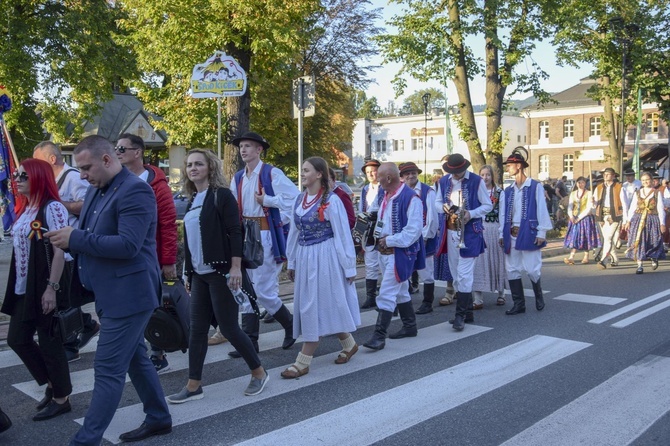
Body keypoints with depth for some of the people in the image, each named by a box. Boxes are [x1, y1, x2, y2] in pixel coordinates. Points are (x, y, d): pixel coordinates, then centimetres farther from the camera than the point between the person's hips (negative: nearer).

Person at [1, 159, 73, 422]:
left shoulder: (52, 208, -13)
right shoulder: (24, 209, 12)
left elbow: (59, 252, -18)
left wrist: (52, 288, -21)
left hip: (45, 289, -9)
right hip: (24, 289, 9)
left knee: (49, 343, 1)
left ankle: (61, 399, 17)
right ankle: (51, 384, 28)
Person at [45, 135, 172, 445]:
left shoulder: (135, 191, -17)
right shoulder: (96, 190, 12)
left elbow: (128, 245, -26)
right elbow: (91, 237, 18)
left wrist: (75, 239, -22)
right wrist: (68, 239, -4)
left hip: (128, 294, -10)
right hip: (110, 294, 10)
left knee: (108, 369, -4)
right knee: (134, 358, 18)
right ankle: (159, 419, 32)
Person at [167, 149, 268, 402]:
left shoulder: (221, 195, -8)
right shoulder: (192, 200, 14)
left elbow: (235, 232, -13)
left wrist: (236, 268, -20)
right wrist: (188, 273, 19)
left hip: (220, 272, -7)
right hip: (199, 274, 7)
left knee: (228, 327, -2)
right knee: (197, 329, 7)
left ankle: (259, 372, 17)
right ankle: (193, 385, 15)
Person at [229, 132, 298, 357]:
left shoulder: (272, 174, -6)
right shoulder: (238, 178, 13)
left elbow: (294, 198, -12)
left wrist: (267, 200, -12)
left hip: (265, 236, -6)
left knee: (264, 291, -6)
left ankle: (291, 324, 20)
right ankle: (250, 340, 15)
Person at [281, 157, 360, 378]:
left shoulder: (331, 200, -12)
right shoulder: (300, 199, 8)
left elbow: (343, 235, -10)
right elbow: (295, 232, 14)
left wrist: (349, 266, -8)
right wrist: (292, 262, 17)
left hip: (325, 258, -7)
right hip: (304, 257, 8)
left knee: (317, 306, -2)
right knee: (315, 307, 13)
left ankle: (303, 362, 3)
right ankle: (349, 344, 32)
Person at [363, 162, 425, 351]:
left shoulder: (410, 198, -18)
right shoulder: (386, 196, 9)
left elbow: (414, 230, -21)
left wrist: (389, 240, -19)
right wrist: (377, 234, 4)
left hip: (400, 253, -9)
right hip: (384, 251, 9)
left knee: (386, 294, -10)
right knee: (400, 291, 19)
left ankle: (379, 336, -6)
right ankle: (410, 326, 33)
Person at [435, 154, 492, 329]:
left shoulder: (476, 181, -7)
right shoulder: (444, 181, 8)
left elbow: (488, 205, -3)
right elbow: (438, 202, 16)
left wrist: (471, 214, -19)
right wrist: (443, 207, -7)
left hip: (470, 232, -6)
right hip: (451, 231, 6)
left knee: (464, 275, -10)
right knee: (456, 274, 11)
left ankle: (460, 315, -6)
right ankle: (467, 311, 23)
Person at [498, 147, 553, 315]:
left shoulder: (535, 187, -3)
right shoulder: (508, 190, 12)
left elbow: (541, 210, -6)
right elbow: (503, 213, 13)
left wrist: (541, 233, -10)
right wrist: (502, 234, 8)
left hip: (529, 234, -6)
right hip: (511, 236, 6)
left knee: (532, 269, -3)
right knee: (512, 270, 4)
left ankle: (539, 296, 24)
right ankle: (518, 304, 12)